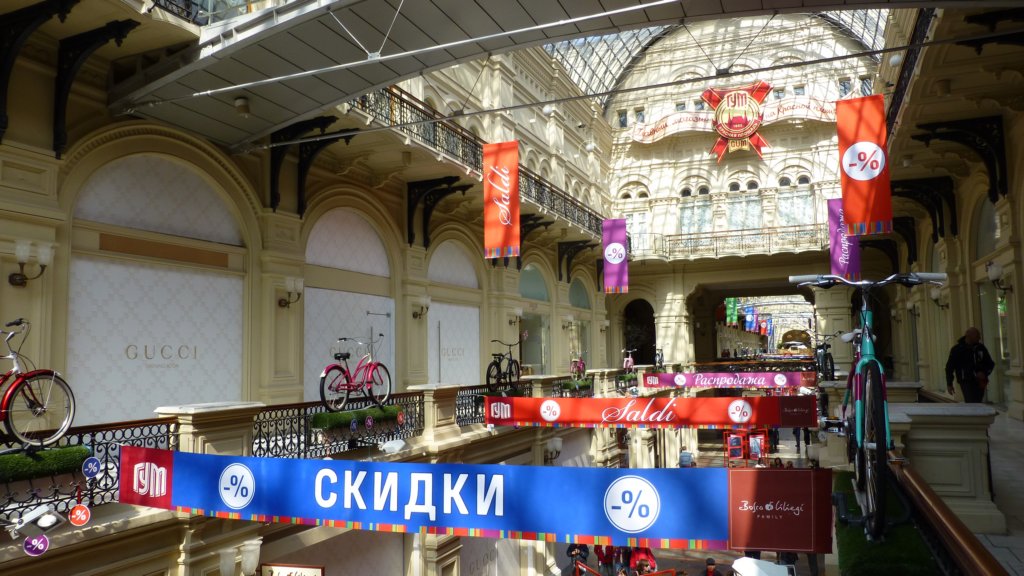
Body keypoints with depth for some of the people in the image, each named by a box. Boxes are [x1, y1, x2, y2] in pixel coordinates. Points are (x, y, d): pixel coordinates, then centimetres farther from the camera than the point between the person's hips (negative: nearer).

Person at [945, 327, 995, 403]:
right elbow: (949, 367, 0)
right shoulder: (957, 349, -4)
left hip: (979, 382, 5)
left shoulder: (981, 347, 8)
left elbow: (990, 364, 18)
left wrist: (984, 373, -4)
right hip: (966, 382, -5)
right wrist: (949, 384, -2)